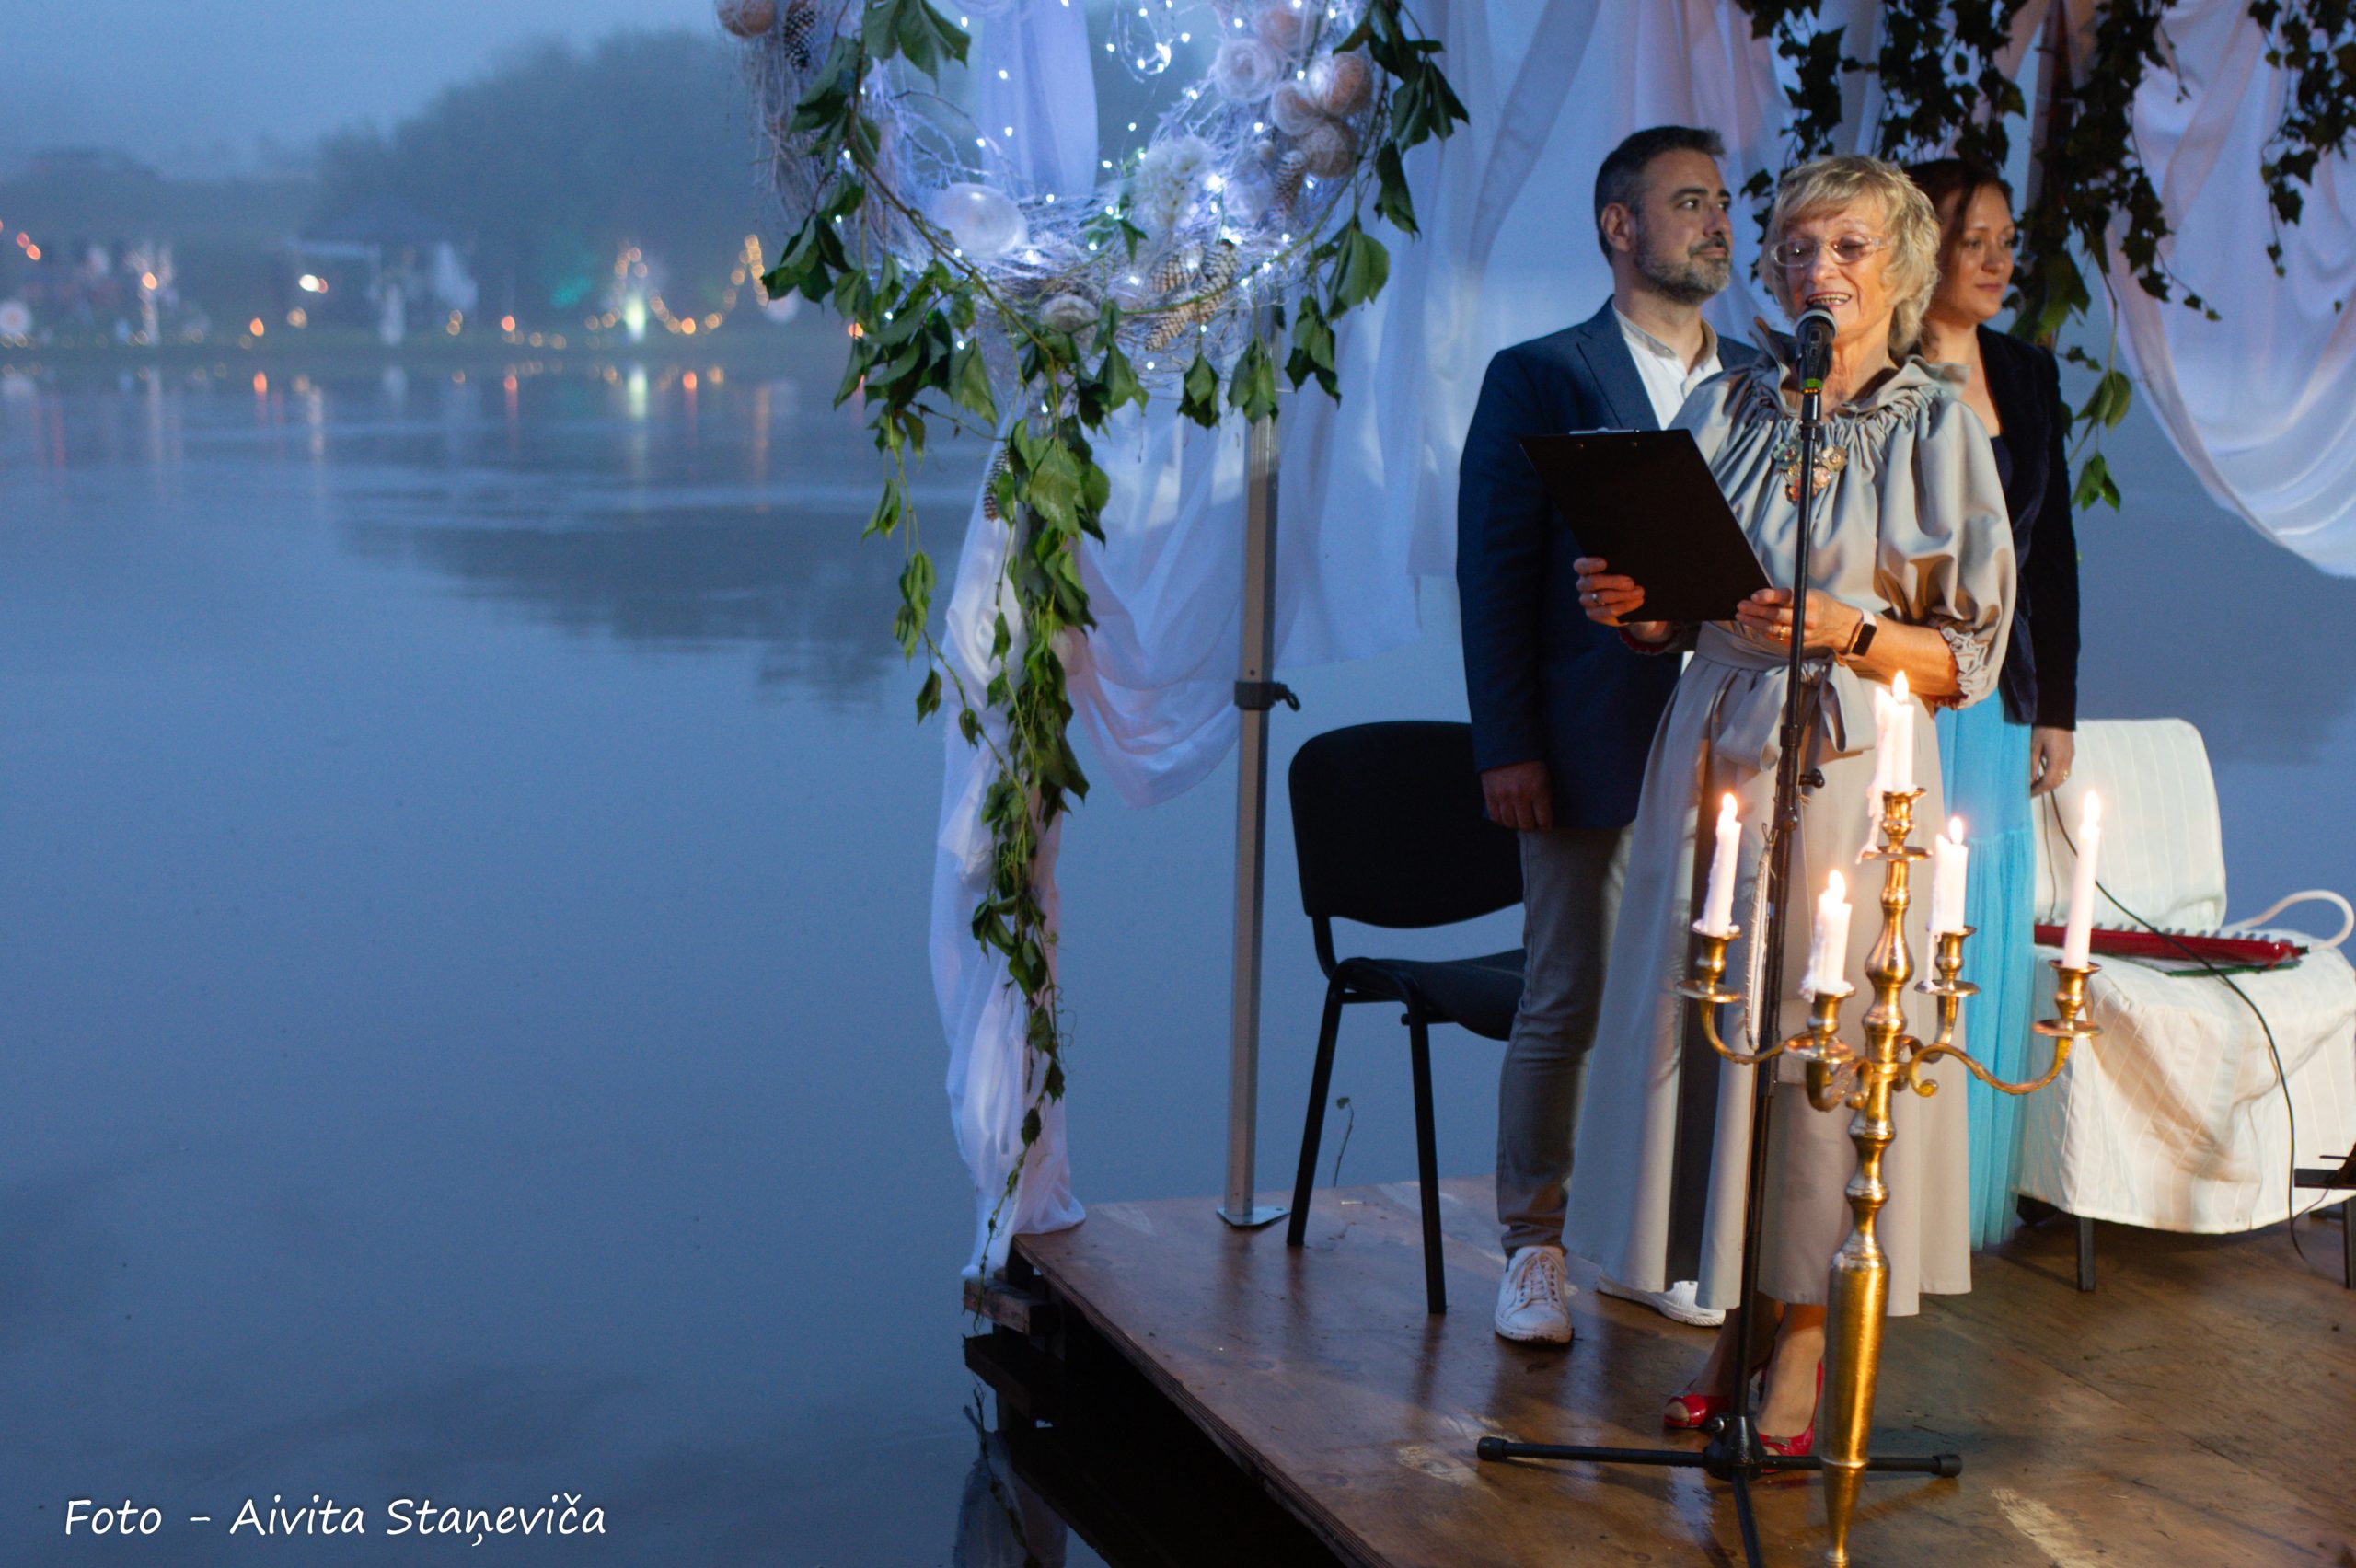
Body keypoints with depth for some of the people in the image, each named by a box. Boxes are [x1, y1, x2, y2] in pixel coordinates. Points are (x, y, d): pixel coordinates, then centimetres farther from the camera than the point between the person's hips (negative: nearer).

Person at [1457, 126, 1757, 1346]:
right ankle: (1534, 1248, 13)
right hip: (1594, 751, -4)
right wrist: (1505, 746, -10)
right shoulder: (1537, 378, 1)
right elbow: (1494, 572, -3)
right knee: (1565, 1004, 1)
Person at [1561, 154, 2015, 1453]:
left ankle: (1805, 1335, 12)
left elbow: (1968, 657, -1)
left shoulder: (1937, 429, 1)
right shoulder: (1723, 410, 9)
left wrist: (1843, 628, -17)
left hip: (1854, 774, -3)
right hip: (1715, 761, 3)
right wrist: (1628, 608, -7)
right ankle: (1731, 1322, 16)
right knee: (1705, 1028, 3)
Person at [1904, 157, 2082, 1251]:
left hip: (1996, 703, 6)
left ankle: (1968, 1193, 23)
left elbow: (2051, 553, 14)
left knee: (1988, 943, 10)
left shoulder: (2030, 377, 12)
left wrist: (2056, 708, 12)